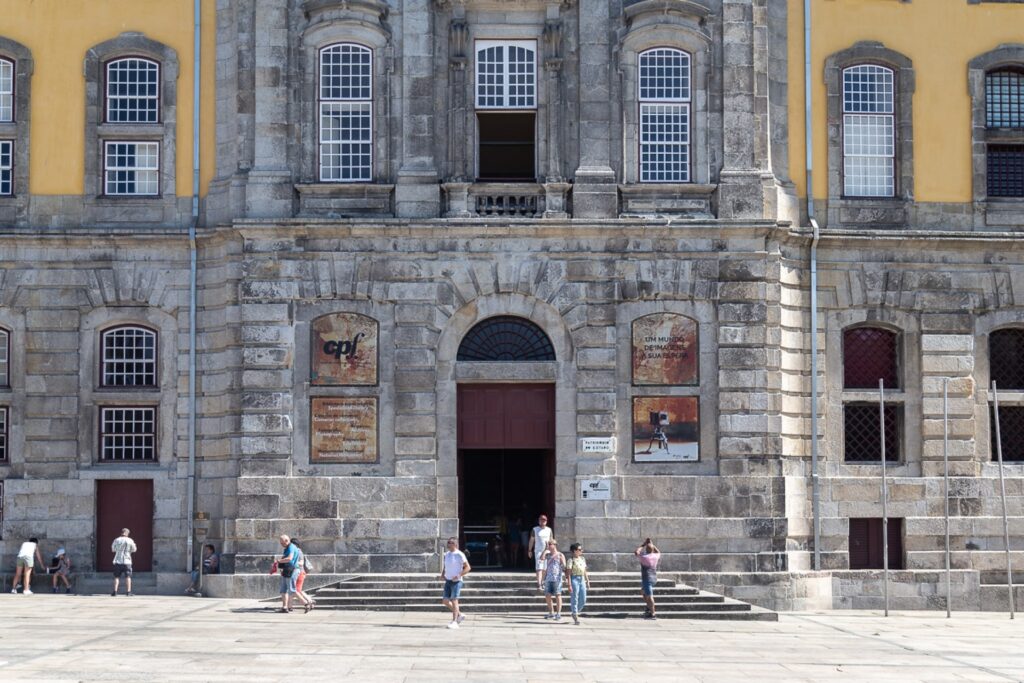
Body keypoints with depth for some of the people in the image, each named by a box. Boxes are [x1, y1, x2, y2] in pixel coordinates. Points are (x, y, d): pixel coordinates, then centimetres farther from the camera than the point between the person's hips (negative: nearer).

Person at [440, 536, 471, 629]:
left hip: (456, 581, -7)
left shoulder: (460, 555, -10)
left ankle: (454, 622, -7)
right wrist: (442, 575, 6)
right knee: (445, 601, 4)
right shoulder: (446, 554, 12)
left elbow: (468, 568, -11)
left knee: (454, 600, -10)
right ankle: (459, 615, 20)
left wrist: (458, 576, -18)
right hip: (448, 580, 7)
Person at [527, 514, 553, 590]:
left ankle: (542, 583, 22)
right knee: (539, 568, -14)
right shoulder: (535, 529, 2)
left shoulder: (549, 530, 12)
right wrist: (529, 550, 3)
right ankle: (539, 585, -20)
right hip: (538, 551, -4)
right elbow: (531, 540, 5)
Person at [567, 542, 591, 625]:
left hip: (582, 580, 7)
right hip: (574, 579, -7)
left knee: (583, 600, 6)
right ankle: (576, 618, 5)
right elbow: (568, 573, -11)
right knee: (575, 599, -1)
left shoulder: (582, 559, 12)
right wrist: (569, 585, -16)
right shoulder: (571, 560, -9)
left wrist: (587, 581, 14)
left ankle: (576, 613, 27)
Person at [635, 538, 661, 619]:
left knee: (649, 596, -10)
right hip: (654, 578, 7)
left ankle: (652, 614, -15)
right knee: (643, 591, 27)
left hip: (646, 578, -7)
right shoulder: (656, 556, 4)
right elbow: (658, 552, 30)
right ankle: (649, 607, 18)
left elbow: (636, 552, 6)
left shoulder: (644, 557, -12)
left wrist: (643, 545, 13)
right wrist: (652, 544, 27)